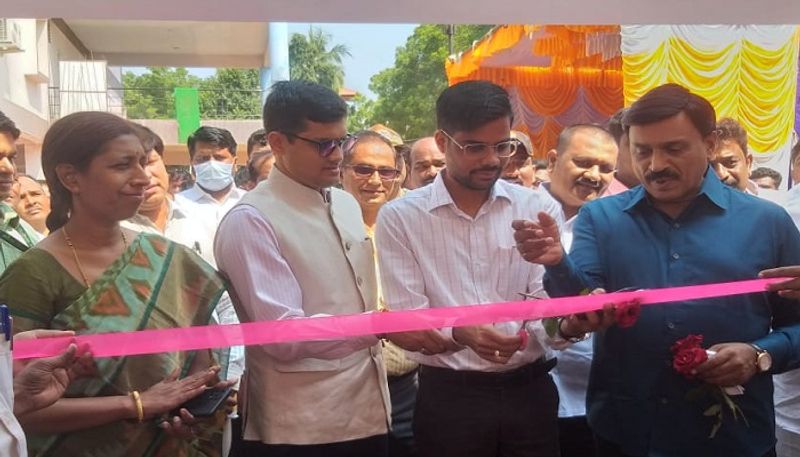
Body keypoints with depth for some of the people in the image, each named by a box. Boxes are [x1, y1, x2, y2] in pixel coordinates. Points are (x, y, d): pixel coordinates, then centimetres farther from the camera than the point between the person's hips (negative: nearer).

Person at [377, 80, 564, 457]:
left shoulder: (539, 209, 2)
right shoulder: (400, 217, -4)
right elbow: (407, 318, -9)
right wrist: (460, 333, -28)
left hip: (529, 390, 2)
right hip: (449, 397, -2)